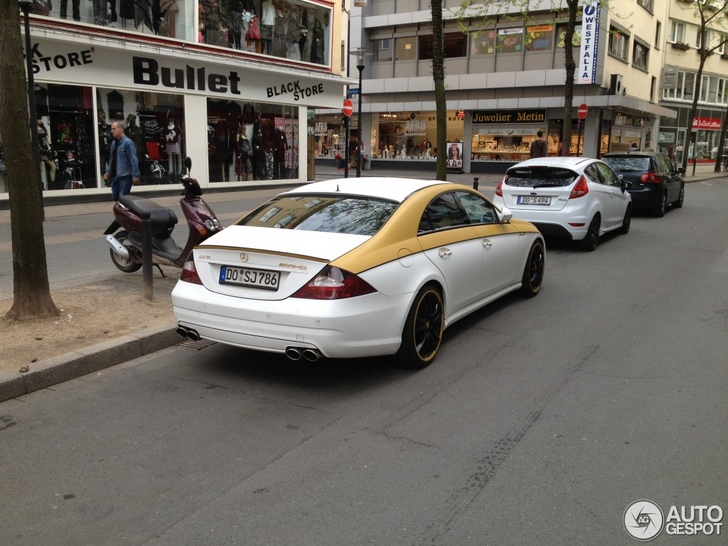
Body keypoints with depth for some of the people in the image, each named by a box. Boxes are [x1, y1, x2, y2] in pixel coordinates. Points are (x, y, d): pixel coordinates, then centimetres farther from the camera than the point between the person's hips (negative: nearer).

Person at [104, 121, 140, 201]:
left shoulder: (127, 142, -11)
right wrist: (108, 172, 15)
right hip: (114, 176, 8)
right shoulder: (114, 143, 13)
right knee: (116, 198, 13)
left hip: (125, 176, -8)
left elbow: (134, 161, -16)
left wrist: (135, 175, -19)